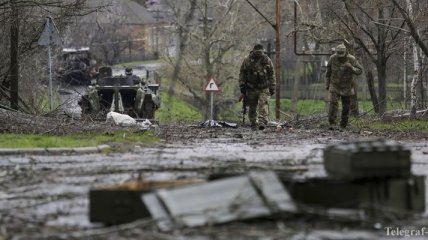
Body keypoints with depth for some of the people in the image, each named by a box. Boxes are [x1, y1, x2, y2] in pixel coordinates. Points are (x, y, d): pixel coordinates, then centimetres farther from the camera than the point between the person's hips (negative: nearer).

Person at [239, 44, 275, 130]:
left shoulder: (267, 60, 3)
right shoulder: (247, 60, 0)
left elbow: (272, 75, 9)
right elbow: (242, 74, 4)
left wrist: (272, 88, 6)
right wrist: (242, 86, -1)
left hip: (264, 88, -1)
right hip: (251, 88, 1)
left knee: (263, 104, -17)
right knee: (252, 107, 5)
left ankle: (262, 122, -26)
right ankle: (254, 124, 14)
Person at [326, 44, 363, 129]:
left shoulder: (351, 59, -17)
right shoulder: (333, 58, -13)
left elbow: (359, 71, -13)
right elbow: (328, 71, 2)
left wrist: (351, 68, -32)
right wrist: (327, 84, 6)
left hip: (346, 87, 0)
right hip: (335, 86, 0)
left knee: (346, 106, 5)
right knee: (333, 103, -17)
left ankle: (343, 125, 20)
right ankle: (332, 124, -18)